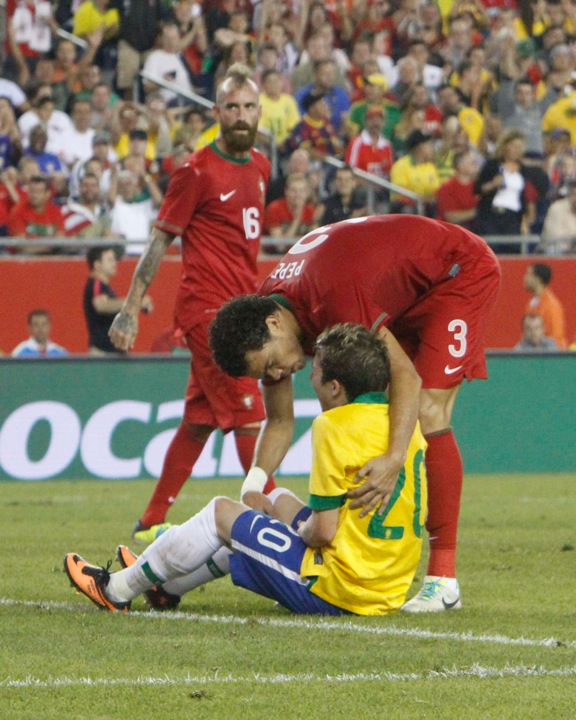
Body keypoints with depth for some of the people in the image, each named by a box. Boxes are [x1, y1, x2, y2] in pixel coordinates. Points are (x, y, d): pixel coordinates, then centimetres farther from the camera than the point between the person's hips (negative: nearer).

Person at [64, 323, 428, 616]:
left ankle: (117, 589, 26)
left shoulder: (337, 426, -15)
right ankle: (166, 583, 42)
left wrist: (301, 533, 6)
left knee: (221, 513, 10)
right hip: (393, 591, 8)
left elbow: (324, 529, -17)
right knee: (280, 500, 30)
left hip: (333, 592, -8)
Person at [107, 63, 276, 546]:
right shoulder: (198, 171, -10)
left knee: (199, 421, 11)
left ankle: (151, 524, 18)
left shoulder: (260, 166, 12)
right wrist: (131, 308, -9)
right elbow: (160, 240, -7)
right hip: (207, 308, -8)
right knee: (249, 416, -10)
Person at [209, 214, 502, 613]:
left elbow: (406, 377, -39)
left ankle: (443, 577, -20)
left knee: (427, 413, -20)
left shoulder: (334, 300, -38)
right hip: (405, 297, 9)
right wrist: (255, 482, -18)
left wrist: (395, 459, -51)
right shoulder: (264, 314, -11)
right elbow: (280, 422, -2)